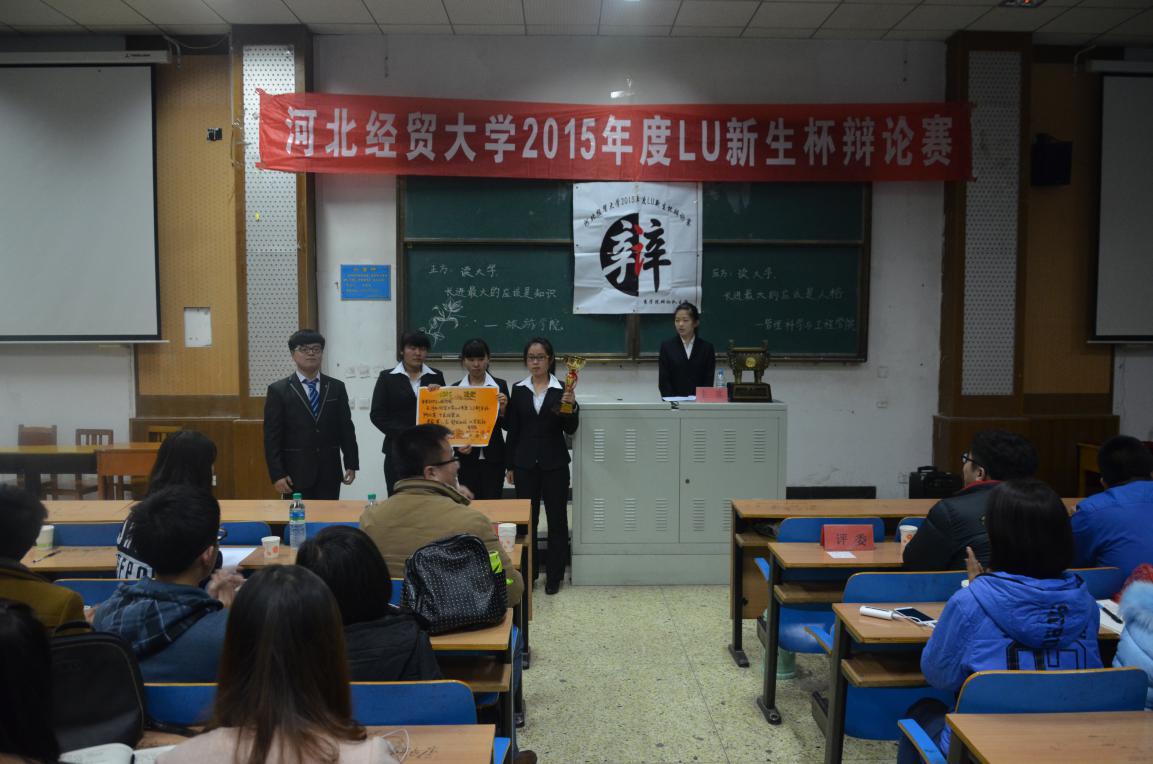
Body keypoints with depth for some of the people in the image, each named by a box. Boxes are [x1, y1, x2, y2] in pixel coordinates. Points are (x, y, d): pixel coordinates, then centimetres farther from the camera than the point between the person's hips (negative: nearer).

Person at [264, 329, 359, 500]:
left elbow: (346, 428, 8)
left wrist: (351, 464, 4)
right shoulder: (278, 390, 0)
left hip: (329, 474, 2)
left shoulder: (336, 387, 8)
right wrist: (277, 475, -9)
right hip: (296, 474, -2)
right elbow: (272, 437, -3)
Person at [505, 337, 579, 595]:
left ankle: (554, 575, 16)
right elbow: (513, 430, 5)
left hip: (554, 463, -1)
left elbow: (570, 429, -5)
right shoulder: (518, 390, 3)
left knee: (557, 518, 5)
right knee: (526, 518, 7)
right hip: (525, 463, 1)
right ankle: (527, 572, 20)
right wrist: (509, 465, 5)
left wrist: (571, 406, -22)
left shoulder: (562, 389, -3)